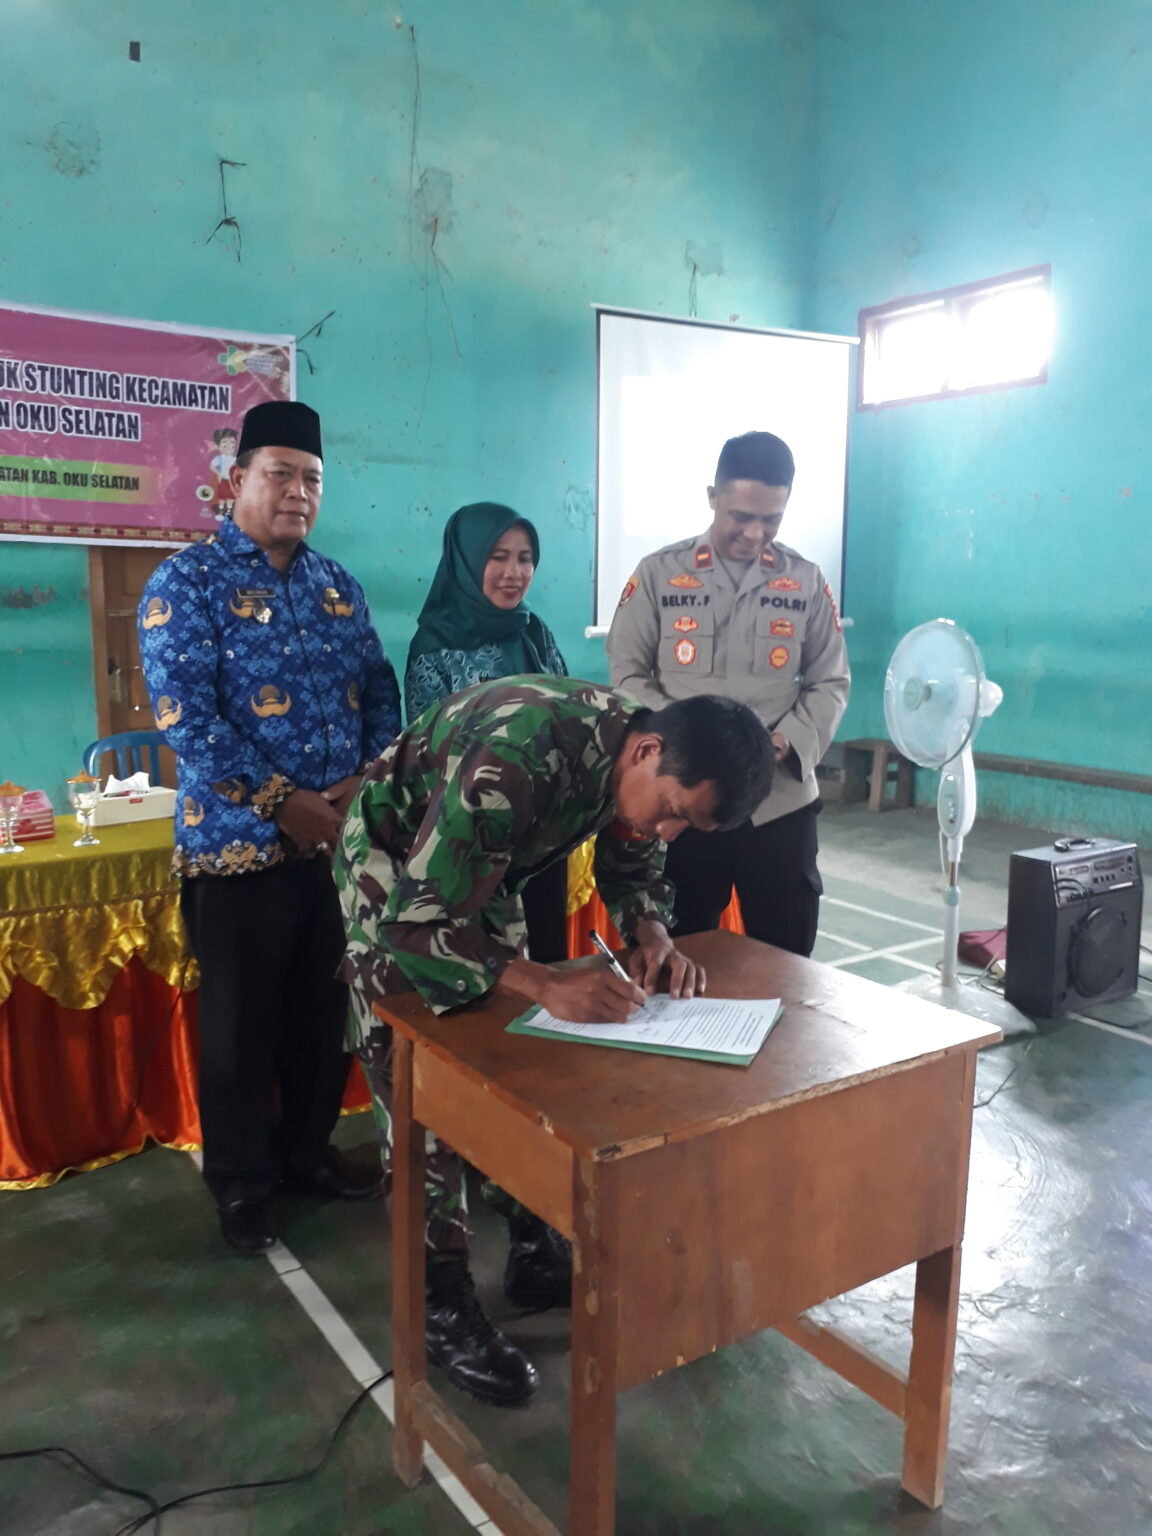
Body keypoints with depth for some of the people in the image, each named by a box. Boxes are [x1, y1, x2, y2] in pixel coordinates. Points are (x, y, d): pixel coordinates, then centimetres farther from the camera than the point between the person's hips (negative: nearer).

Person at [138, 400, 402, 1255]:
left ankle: (309, 1151, 35)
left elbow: (380, 689, 10)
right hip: (239, 844, -5)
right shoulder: (187, 583, -7)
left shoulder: (338, 586, 11)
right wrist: (282, 803, -18)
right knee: (242, 1022, 8)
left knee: (327, 1010, 15)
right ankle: (240, 1182, 27)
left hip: (341, 837, 5)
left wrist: (367, 778, -8)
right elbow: (185, 716, -16)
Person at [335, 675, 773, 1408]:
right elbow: (414, 925, -37)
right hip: (394, 863, -7)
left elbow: (633, 866, 2)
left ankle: (537, 1251, 27)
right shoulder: (514, 762, -42)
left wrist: (653, 934, -19)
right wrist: (548, 984, -46)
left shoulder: (637, 760, -17)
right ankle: (444, 1305, 11)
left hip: (485, 865, 7)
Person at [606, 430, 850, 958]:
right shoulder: (660, 572, 0)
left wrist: (788, 742, -14)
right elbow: (627, 673, -1)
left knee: (787, 962, 11)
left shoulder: (807, 581, 4)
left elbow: (830, 682, 6)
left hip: (781, 801, 1)